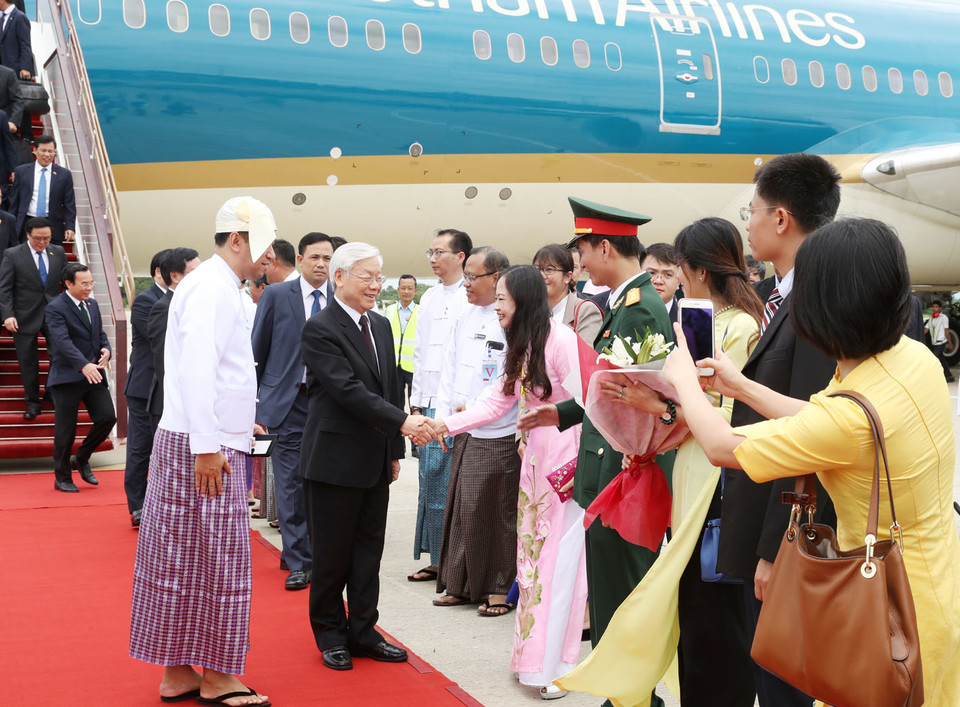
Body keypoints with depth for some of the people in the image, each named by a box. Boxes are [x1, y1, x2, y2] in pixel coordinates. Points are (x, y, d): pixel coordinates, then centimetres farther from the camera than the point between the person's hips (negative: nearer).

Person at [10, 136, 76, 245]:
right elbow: (14, 202, 9)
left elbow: (69, 204, 4)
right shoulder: (21, 171, 7)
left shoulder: (64, 174, 5)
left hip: (53, 228, -1)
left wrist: (70, 227, -6)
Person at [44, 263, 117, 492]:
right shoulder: (55, 308, -11)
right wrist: (84, 365, -36)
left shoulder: (92, 305, 14)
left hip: (94, 374, 6)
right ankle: (62, 478, 18)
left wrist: (106, 349, -6)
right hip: (67, 377, -6)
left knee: (107, 417, -3)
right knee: (66, 430, 2)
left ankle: (81, 459, 20)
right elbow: (63, 341, -23)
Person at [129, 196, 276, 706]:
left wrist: (237, 422, 21)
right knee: (213, 561, -3)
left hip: (210, 442, 10)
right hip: (203, 445, -10)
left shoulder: (213, 286, 19)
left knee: (183, 560, 11)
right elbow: (197, 369, -21)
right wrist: (208, 445, -23)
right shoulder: (212, 287, -13)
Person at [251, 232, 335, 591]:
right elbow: (256, 351, 5)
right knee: (291, 485, -1)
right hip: (288, 401, -1)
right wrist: (252, 400, 1)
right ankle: (298, 562, 7)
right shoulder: (276, 295, 2)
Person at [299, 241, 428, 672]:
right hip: (335, 461, -7)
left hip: (375, 461, 7)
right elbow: (348, 390, -22)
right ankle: (330, 634, 19)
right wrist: (401, 422, -26)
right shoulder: (320, 329, -13)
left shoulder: (381, 325, 12)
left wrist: (395, 451, 14)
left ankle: (363, 631, 22)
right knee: (332, 554, 5)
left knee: (368, 551, 12)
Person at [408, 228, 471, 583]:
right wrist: (416, 401, 16)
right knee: (430, 483, 10)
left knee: (444, 485, -4)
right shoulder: (429, 298, 16)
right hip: (428, 405, 7)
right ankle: (435, 559, 18)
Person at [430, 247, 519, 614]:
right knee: (460, 507, 11)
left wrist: (474, 407, -14)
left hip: (498, 436, -7)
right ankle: (461, 584, 22)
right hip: (464, 433, 7)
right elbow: (450, 370, 17)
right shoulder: (465, 316, 13)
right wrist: (443, 418, 11)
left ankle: (499, 589, 14)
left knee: (496, 512, 1)